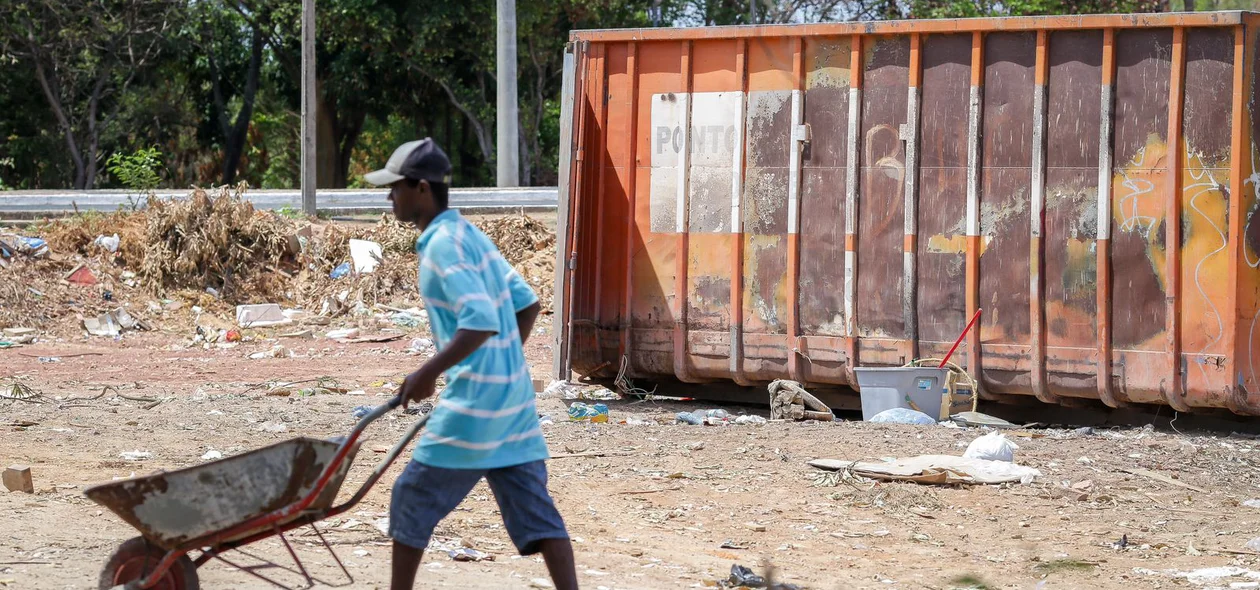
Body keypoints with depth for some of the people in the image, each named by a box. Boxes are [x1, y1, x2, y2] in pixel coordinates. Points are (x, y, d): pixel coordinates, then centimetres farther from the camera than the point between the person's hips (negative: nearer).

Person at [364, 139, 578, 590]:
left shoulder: (444, 245, -14)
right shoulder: (469, 233, 13)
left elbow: (480, 321, -25)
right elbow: (527, 304, 17)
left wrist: (428, 374, -21)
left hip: (475, 404, -9)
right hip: (513, 397, 9)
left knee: (412, 499, 6)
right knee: (534, 509, 5)